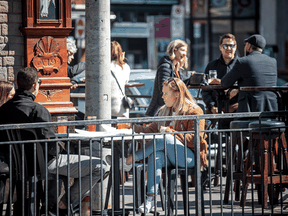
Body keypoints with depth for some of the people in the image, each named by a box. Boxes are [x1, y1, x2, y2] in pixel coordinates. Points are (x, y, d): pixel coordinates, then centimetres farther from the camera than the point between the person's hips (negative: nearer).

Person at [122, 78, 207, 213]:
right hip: (170, 158, 5)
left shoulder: (194, 112, -2)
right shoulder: (164, 111, 21)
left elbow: (194, 139, -10)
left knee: (164, 139, -33)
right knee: (156, 155, -32)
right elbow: (152, 130, 21)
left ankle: (130, 160, -25)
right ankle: (150, 198, -45)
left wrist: (171, 132, -16)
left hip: (190, 156, -5)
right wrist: (134, 127, 7)